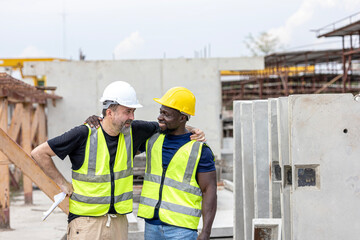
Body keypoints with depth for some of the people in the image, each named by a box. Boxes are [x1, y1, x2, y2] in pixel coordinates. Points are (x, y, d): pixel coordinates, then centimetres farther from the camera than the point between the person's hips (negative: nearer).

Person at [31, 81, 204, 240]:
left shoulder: (133, 131, 2)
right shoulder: (84, 135, -13)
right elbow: (39, 153, -6)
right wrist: (62, 183, -5)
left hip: (118, 222, 5)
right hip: (85, 220, -4)